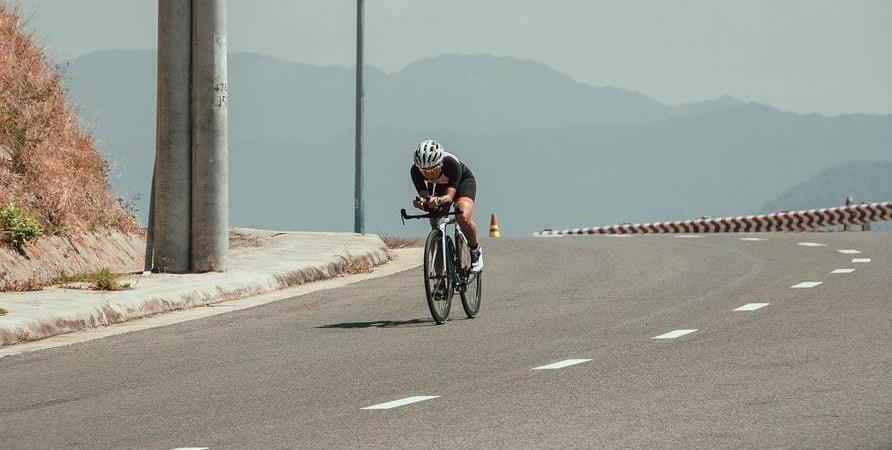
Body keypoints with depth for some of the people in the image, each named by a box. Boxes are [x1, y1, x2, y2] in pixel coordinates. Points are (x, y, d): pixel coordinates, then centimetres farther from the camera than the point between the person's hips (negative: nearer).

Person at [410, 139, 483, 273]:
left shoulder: (451, 164, -41)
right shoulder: (416, 171, -32)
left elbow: (449, 195, -44)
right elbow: (424, 195, -33)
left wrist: (438, 200, -66)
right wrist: (423, 202, -57)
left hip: (463, 182, -4)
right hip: (437, 187, 4)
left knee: (463, 218, -30)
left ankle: (475, 251, -2)